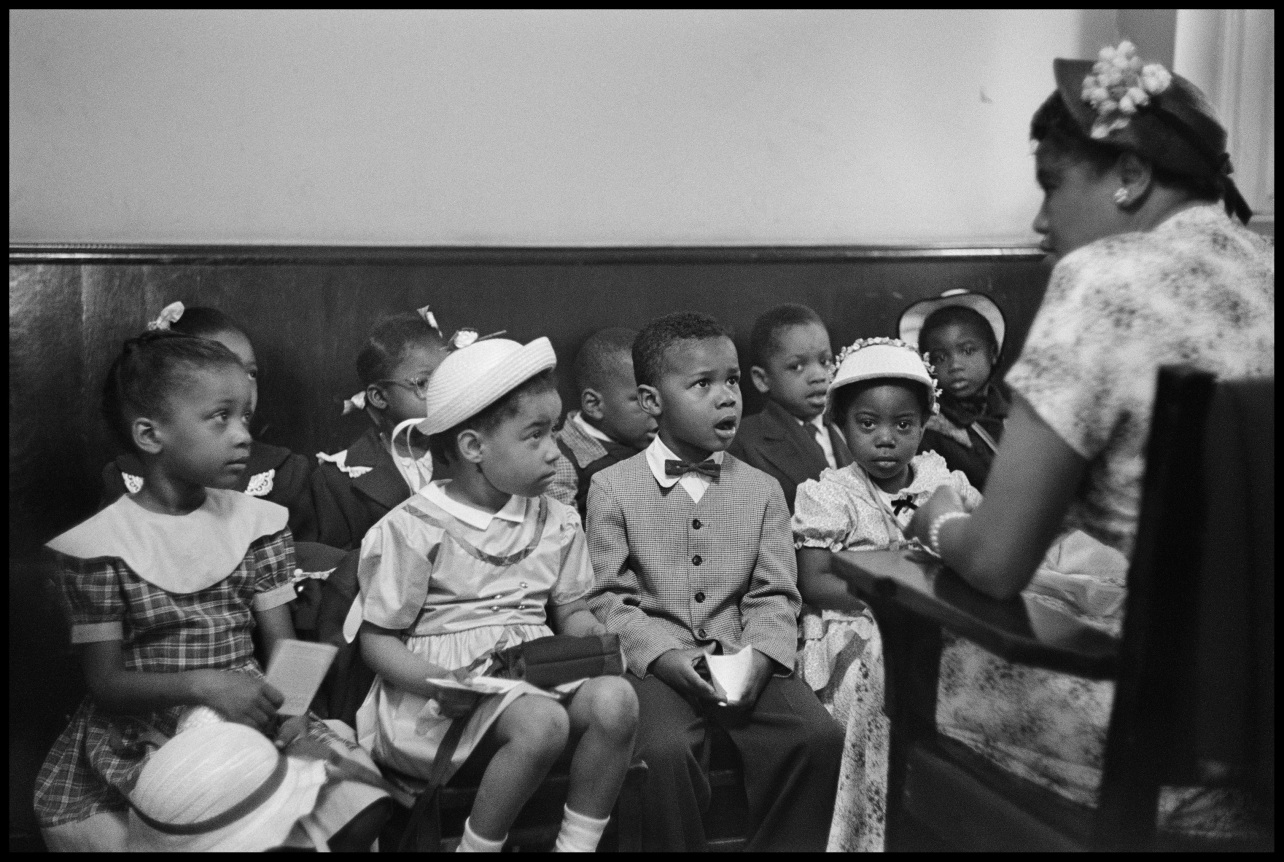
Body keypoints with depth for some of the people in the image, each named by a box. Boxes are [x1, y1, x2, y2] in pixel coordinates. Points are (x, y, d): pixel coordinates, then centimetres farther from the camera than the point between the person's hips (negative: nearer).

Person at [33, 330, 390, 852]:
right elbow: (106, 682, -6)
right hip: (140, 728, -2)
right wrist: (201, 684, -23)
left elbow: (283, 647, 3)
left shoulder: (257, 522, 3)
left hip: (249, 711, 2)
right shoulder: (98, 545, -6)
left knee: (360, 805, -18)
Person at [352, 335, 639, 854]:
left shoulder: (556, 522, 9)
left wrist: (592, 636, -7)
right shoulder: (411, 529, -7)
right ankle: (479, 845, -9)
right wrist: (436, 682, -22)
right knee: (543, 722, -33)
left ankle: (578, 842, -7)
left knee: (615, 700, -25)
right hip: (451, 686, -5)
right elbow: (378, 638, -3)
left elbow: (571, 611, 18)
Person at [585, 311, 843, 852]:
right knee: (665, 750, -31)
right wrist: (666, 655, -15)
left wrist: (759, 657, -11)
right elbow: (608, 599, -1)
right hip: (657, 663, -3)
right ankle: (676, 845, -4)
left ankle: (784, 843, 3)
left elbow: (774, 597, 8)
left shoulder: (762, 490, 10)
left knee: (820, 737, -19)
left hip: (742, 659, 3)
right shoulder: (612, 488, 2)